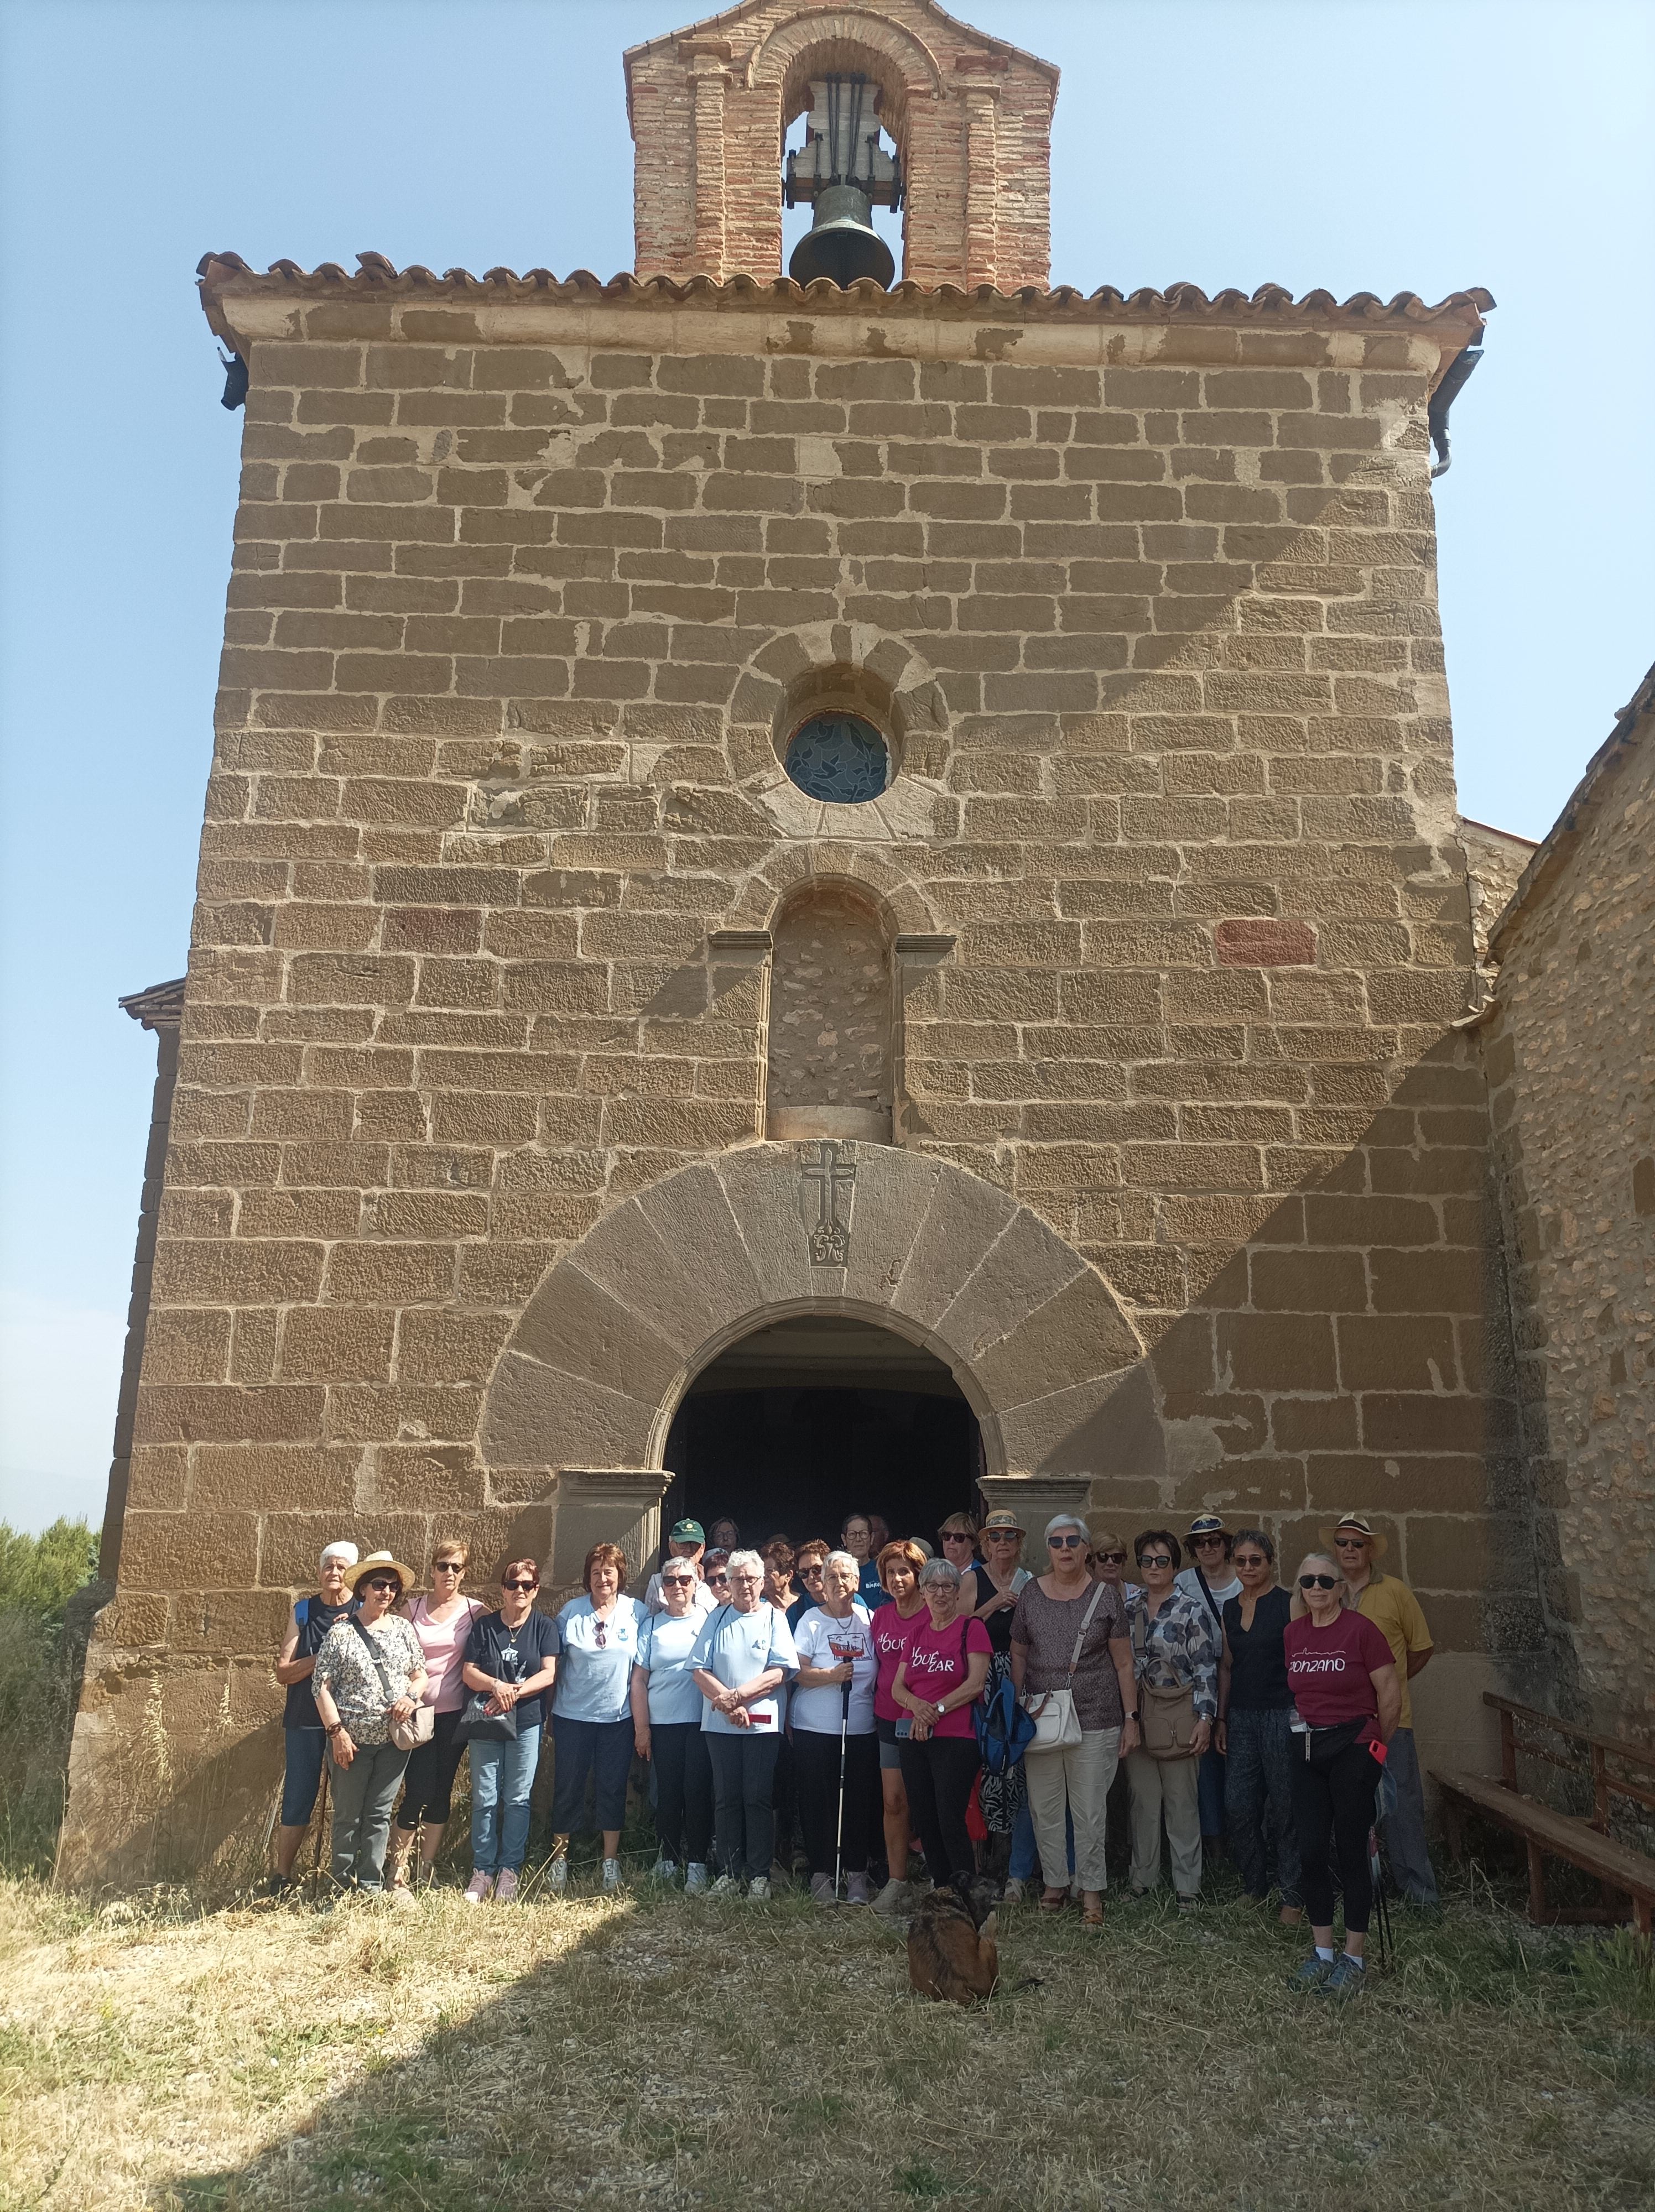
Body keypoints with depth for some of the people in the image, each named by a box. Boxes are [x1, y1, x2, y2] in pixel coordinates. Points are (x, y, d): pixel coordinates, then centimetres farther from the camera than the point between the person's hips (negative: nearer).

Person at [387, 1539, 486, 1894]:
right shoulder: (413, 1609, 3)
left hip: (454, 1714, 1)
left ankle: (426, 1873, 19)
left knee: (441, 1793, 7)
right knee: (417, 1793, -6)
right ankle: (397, 1873, 6)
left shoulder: (475, 1610, 2)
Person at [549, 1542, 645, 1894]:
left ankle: (611, 1861, 18)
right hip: (572, 1716, 0)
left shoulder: (637, 1613, 0)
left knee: (613, 1788, 6)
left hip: (618, 1716, 0)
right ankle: (559, 1859, 20)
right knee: (568, 1787, 6)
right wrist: (548, 1712, 3)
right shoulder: (571, 1612, 0)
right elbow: (554, 1663, 4)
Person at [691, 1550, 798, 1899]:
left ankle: (759, 1874, 9)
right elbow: (700, 1670, 1)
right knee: (726, 1800, 6)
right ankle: (731, 1871, 16)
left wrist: (737, 1695, -14)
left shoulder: (775, 1618, 3)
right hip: (720, 1724, 2)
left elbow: (780, 1672, -7)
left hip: (762, 1723, -2)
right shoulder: (716, 1618, 9)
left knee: (758, 1800, 0)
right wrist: (728, 1703, -12)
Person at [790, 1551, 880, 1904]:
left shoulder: (867, 1619, 7)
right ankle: (821, 1875, 12)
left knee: (860, 1803, 2)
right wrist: (831, 1675, -19)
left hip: (862, 1729, 2)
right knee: (818, 1802, 0)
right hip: (815, 1729, -2)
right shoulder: (811, 1620, 0)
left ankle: (857, 1875, 15)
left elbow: (880, 1669, 16)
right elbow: (797, 1672, -6)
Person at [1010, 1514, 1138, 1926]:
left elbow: (1124, 1664, 0)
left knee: (1089, 1813, 3)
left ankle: (1092, 1889, 18)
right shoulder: (1031, 1594, 3)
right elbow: (1018, 1653, 11)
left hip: (1094, 1721, -2)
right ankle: (1055, 1883, 26)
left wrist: (1131, 1718, -2)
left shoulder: (1106, 1597, -3)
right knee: (1045, 1809, 10)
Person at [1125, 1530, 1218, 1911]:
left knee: (1182, 1801, 1)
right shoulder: (1128, 1609, 7)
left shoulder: (1193, 1610, -6)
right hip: (1136, 1717, 4)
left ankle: (1187, 1885, 11)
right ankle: (1144, 1878, 21)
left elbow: (1205, 1669, -9)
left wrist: (1205, 1718, -15)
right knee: (1143, 1800, 10)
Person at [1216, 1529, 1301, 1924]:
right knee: (1237, 1807, 4)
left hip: (1282, 1715, -5)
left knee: (1284, 1807, 1)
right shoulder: (1230, 1609, 11)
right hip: (1241, 1717, 5)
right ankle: (1255, 1887, 22)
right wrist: (1221, 1720, 13)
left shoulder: (1289, 1605, -5)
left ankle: (1293, 1896, 16)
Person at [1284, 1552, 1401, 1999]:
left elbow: (1390, 1693, -7)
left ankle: (1355, 1958, 15)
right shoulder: (1293, 1633, 4)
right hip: (1308, 1748, 5)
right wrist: (1310, 1726, 15)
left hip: (1353, 1747, -5)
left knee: (1351, 1851, 2)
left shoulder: (1360, 1628, -12)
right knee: (1311, 1851, 6)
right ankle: (1323, 1952, 21)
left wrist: (1376, 1745, 4)